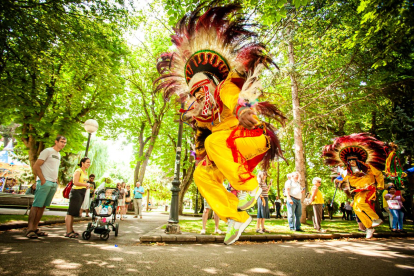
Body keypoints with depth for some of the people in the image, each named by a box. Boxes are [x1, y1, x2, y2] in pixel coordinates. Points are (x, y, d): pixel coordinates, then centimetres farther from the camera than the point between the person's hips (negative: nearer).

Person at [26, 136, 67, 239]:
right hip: (45, 183, -7)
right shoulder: (48, 151, -5)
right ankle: (30, 229, -1)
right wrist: (42, 180, -15)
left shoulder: (58, 155, 19)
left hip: (54, 184, 8)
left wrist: (56, 180, 13)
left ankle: (35, 228, 15)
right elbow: (36, 166, -11)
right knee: (36, 205, -6)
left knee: (43, 206, 10)